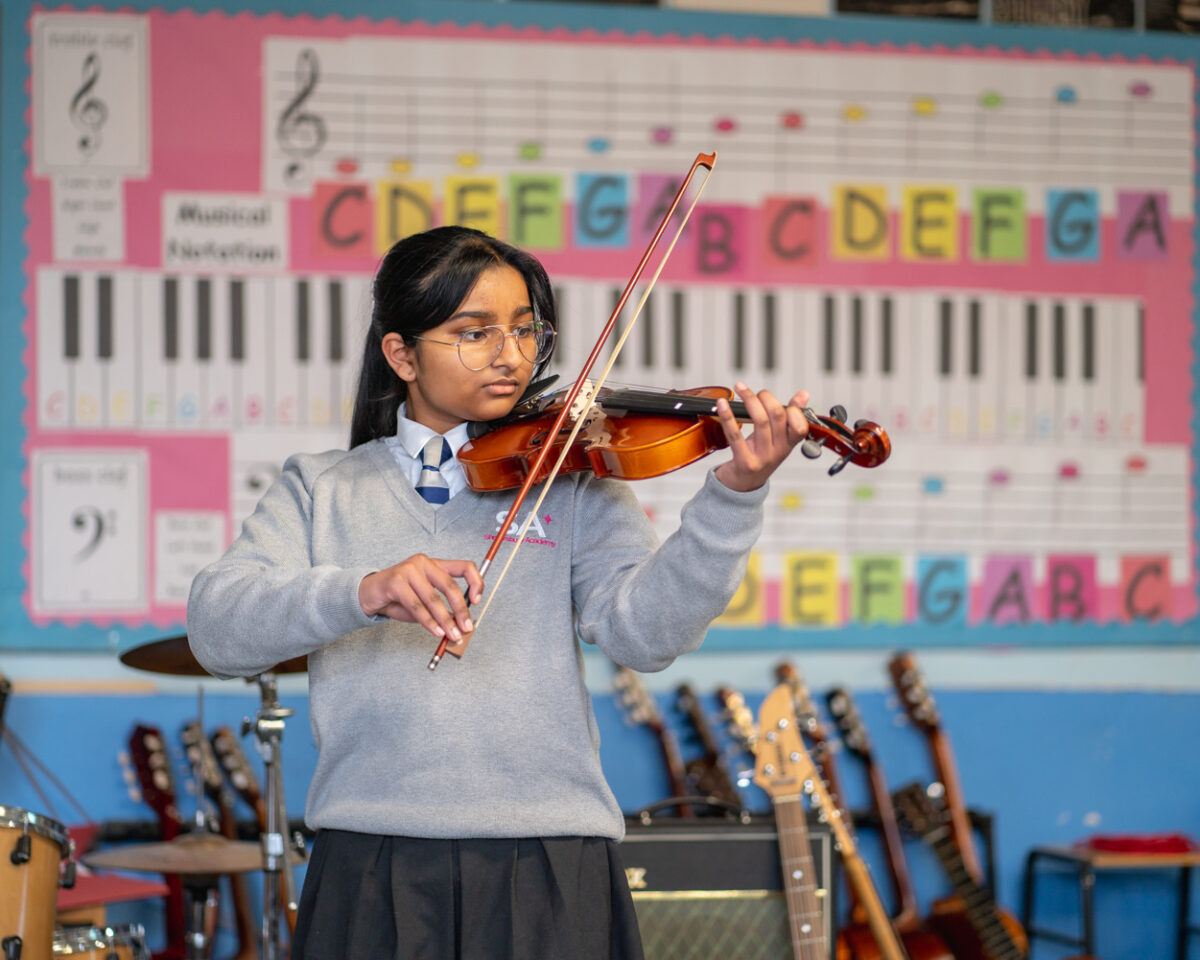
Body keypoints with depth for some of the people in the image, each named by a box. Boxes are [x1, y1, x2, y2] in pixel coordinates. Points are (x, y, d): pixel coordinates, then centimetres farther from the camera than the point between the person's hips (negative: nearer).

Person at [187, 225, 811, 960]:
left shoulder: (571, 479, 8)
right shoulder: (322, 489, 10)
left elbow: (645, 630, -8)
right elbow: (216, 627, -5)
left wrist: (735, 495, -23)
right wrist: (362, 593, -23)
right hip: (373, 873, 1)